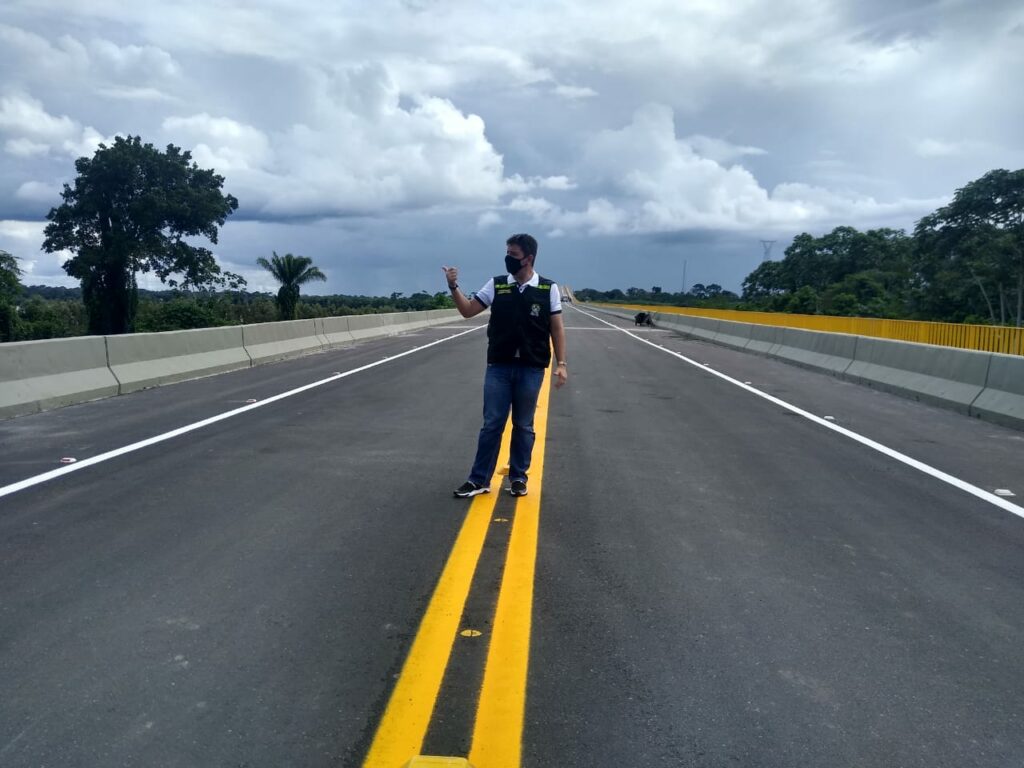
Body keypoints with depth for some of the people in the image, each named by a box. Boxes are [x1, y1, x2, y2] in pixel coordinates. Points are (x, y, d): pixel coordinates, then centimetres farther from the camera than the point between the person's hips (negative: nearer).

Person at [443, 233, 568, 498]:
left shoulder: (548, 289, -1)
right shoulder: (496, 285, 3)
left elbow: (556, 328, 1)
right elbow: (467, 310, 5)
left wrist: (561, 363, -4)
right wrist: (453, 286, -9)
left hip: (531, 369, -1)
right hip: (498, 367, 1)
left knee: (523, 426, 9)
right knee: (492, 424, 4)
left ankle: (518, 477, 22)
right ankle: (479, 479, 12)